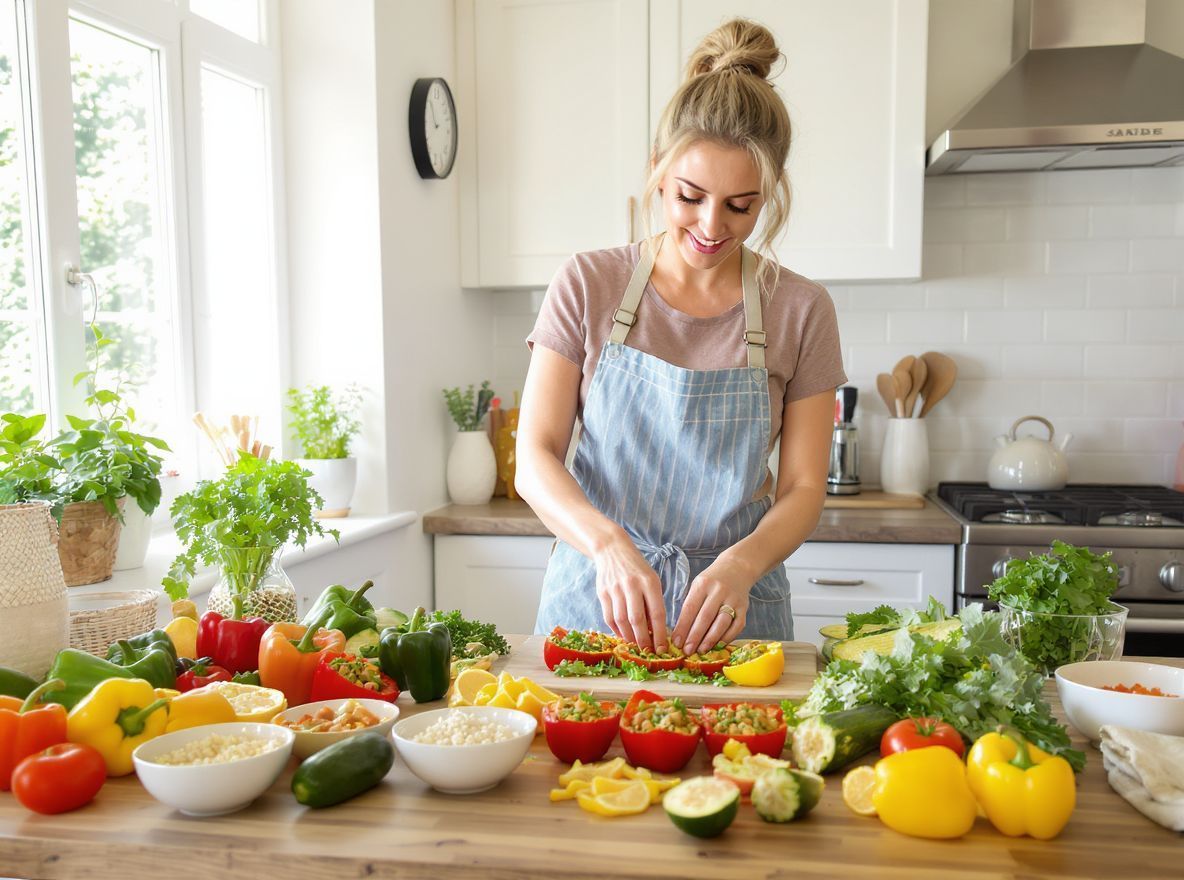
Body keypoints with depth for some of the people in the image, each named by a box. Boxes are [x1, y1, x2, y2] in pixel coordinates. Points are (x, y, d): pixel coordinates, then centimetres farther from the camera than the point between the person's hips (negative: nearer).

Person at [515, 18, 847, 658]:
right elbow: (534, 459, -8)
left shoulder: (801, 310, -3)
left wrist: (740, 564, -21)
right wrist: (608, 543, -26)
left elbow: (803, 488, -2)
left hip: (729, 611, 1)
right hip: (595, 601, 0)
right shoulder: (588, 285, -4)